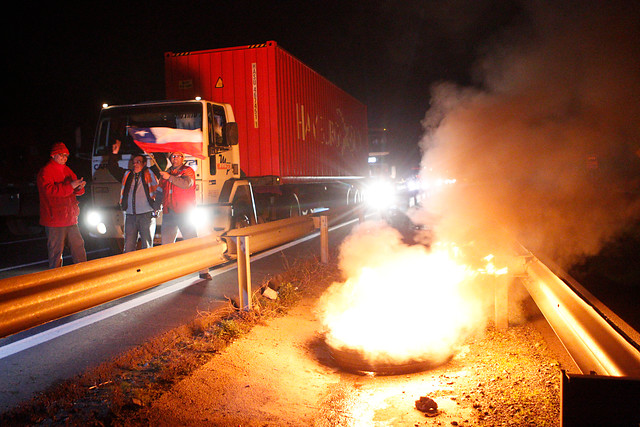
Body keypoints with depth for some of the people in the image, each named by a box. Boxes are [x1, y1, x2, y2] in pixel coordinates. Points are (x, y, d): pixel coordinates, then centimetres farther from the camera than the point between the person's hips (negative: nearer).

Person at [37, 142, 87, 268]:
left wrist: (79, 187, -6)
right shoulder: (45, 171, -7)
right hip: (54, 220, -7)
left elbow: (77, 191, 18)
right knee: (56, 250, -1)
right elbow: (49, 190, -21)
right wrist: (70, 186, -26)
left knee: (78, 246, 10)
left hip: (70, 219, 7)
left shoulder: (67, 170, 16)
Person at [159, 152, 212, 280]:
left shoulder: (188, 171, 3)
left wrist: (170, 177, -19)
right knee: (166, 243, 7)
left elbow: (186, 184, -18)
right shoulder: (166, 173, 19)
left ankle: (203, 271, -4)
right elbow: (162, 190, 29)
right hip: (168, 212, 5)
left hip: (184, 212, -5)